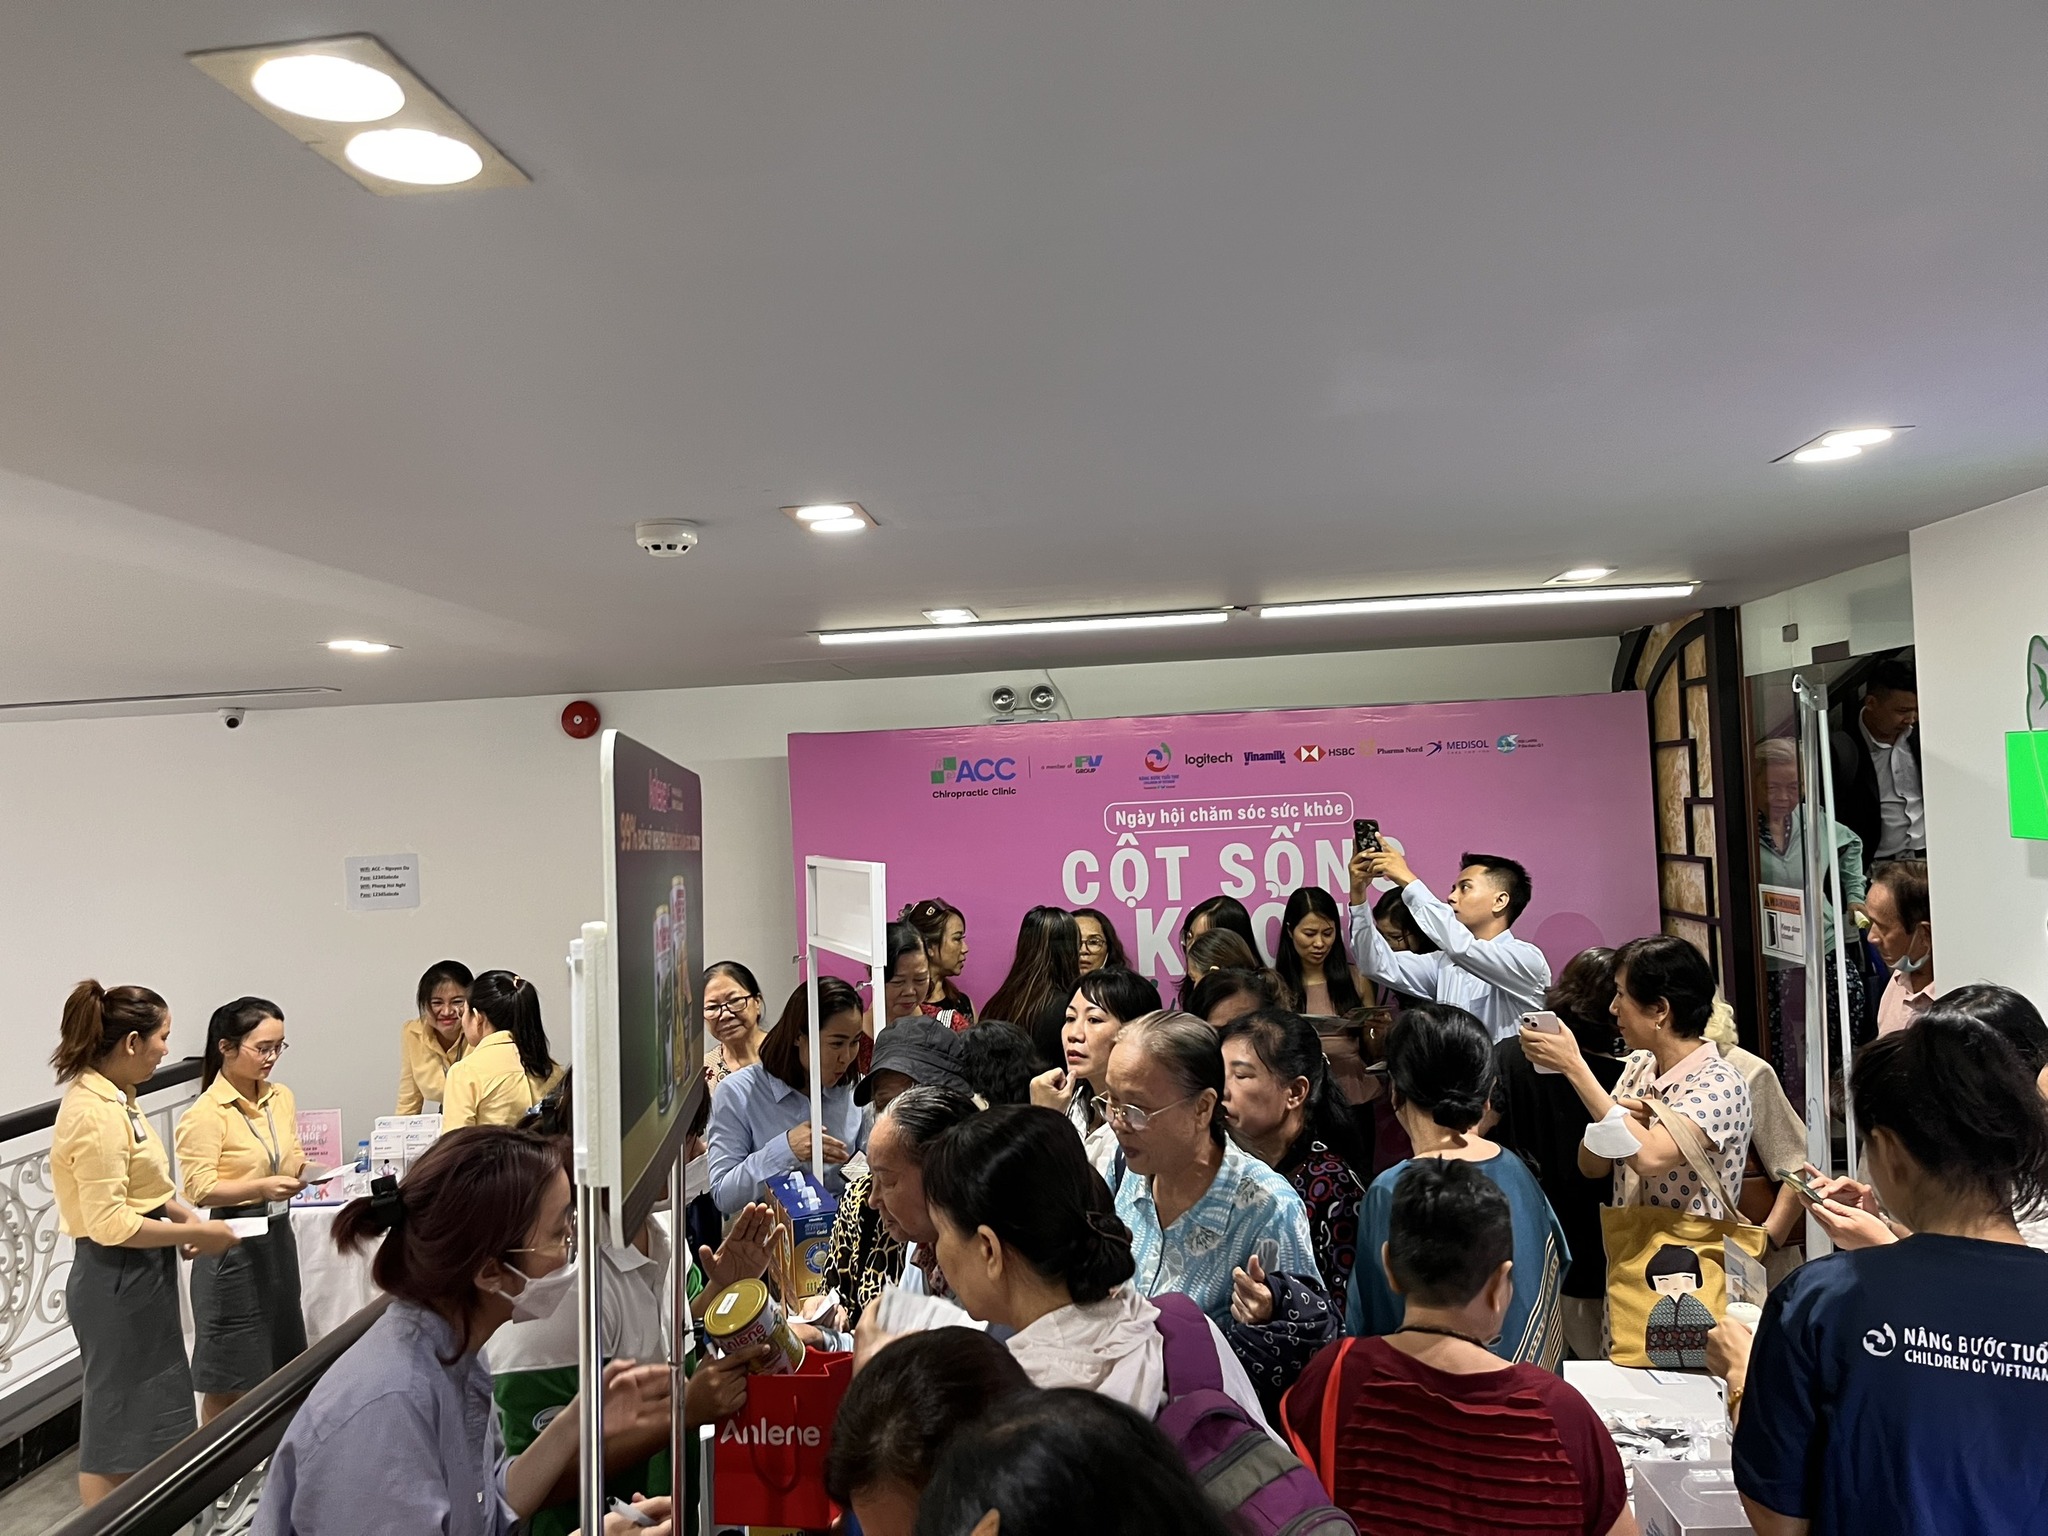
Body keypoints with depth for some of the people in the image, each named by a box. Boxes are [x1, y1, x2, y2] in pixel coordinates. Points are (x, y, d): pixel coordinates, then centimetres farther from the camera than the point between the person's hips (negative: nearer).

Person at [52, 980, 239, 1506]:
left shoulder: (112, 1096, 5)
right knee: (114, 1423, 5)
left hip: (140, 1276, 10)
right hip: (117, 1280, -10)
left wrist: (181, 1212, 4)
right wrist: (197, 1234, -19)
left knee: (154, 1407, 20)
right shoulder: (96, 1112, -24)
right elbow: (108, 1224, -25)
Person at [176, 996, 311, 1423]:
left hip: (277, 1234, 7)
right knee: (229, 1378, 3)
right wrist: (260, 1187, -29)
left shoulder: (281, 1098, 6)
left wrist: (301, 1171, -6)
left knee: (279, 1362, 17)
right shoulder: (206, 1113, -14)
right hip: (233, 1243, -7)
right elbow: (199, 1189, -17)